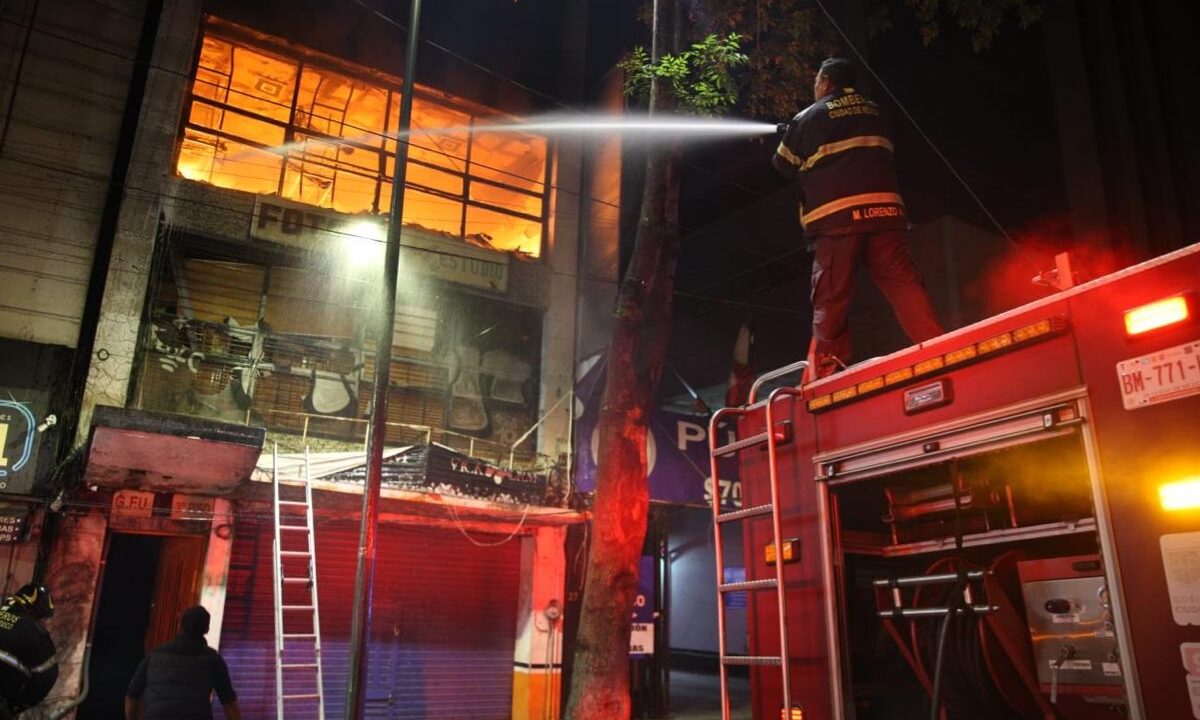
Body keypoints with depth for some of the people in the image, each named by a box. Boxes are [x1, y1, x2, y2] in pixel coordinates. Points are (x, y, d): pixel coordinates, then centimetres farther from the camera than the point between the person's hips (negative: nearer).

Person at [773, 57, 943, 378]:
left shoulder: (808, 117, 9)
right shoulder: (874, 112, 21)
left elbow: (785, 166, 19)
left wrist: (785, 138, 38)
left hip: (835, 215, -3)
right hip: (883, 209, 3)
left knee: (830, 299, -2)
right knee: (905, 286, -1)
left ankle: (829, 373, -7)